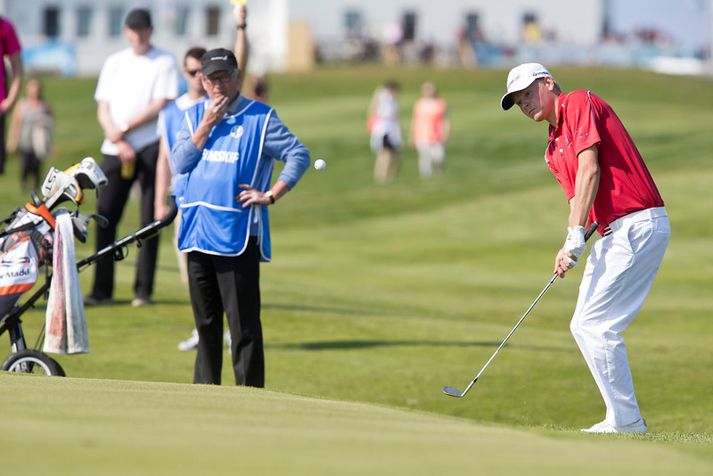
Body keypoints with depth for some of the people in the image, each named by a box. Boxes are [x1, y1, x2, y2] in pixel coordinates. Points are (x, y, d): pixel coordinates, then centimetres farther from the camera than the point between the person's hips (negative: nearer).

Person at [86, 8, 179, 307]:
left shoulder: (165, 63, 2)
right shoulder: (114, 63, 14)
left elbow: (159, 106, -7)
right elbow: (103, 109, 9)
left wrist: (124, 130, -11)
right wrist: (119, 142, -6)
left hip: (151, 149, -3)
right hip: (114, 149, 4)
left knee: (149, 221, -3)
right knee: (105, 218, -1)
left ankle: (143, 290, 2)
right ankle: (101, 290, 3)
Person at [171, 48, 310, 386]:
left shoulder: (260, 117, 0)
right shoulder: (195, 116, 13)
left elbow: (299, 155, -3)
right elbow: (179, 164, 2)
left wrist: (271, 195, -10)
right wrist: (207, 126, -6)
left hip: (238, 233, -5)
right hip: (197, 231, 5)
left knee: (243, 321, -7)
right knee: (205, 320, 12)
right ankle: (204, 391, 20)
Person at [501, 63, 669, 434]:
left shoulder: (581, 103, -5)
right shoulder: (553, 149, 22)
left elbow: (590, 170, -15)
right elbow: (577, 197, 16)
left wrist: (576, 236, -19)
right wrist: (570, 246, -5)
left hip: (639, 225, -10)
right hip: (613, 234, 10)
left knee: (595, 324, -12)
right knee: (583, 326, 11)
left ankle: (626, 421, -6)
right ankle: (620, 417, 14)